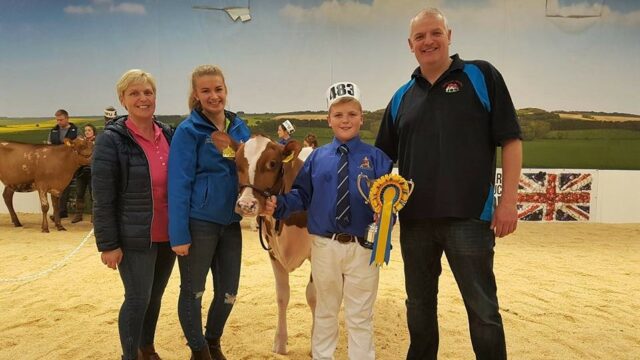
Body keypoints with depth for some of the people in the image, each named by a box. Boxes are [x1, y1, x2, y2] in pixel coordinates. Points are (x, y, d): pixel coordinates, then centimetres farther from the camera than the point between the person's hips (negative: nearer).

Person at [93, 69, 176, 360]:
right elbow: (102, 199, -12)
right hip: (135, 237, -5)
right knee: (138, 299, 1)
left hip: (168, 235, 5)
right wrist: (107, 244, -14)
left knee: (156, 295, 18)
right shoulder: (111, 140, -11)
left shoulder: (169, 134, 4)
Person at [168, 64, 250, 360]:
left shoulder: (239, 127, 6)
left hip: (230, 222, 5)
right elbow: (179, 184, -12)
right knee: (193, 291, 9)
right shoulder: (188, 131, -9)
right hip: (198, 223, -5)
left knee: (228, 292, 14)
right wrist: (179, 234, -16)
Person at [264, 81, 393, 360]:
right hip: (324, 245, 2)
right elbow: (302, 195, 4)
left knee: (360, 317, 12)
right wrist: (278, 205, -13)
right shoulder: (317, 157, 3)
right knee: (325, 311, 21)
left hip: (363, 246, -2)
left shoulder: (376, 158, -2)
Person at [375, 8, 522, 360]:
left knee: (482, 308, 4)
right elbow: (384, 156, 16)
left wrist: (508, 200, -10)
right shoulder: (402, 98, 12)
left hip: (469, 216, -4)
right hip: (414, 219, 4)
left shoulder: (481, 76, 1)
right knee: (419, 304, 16)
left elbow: (510, 140, -3)